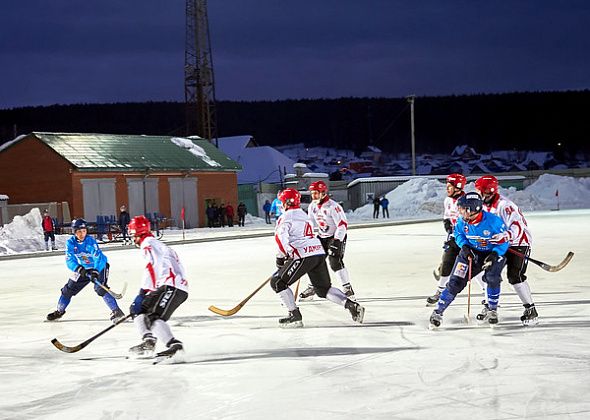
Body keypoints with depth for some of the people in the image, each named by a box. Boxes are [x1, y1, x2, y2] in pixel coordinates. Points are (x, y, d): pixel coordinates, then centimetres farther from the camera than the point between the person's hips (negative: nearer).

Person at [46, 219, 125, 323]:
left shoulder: (90, 241, -28)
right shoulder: (70, 243, -15)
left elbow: (98, 257, -36)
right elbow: (69, 260, -21)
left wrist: (95, 272, -51)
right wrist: (78, 268, -40)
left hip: (99, 266, -5)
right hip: (83, 269, 5)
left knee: (100, 288, -27)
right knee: (69, 289, 8)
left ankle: (116, 311, -27)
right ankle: (59, 311, 29)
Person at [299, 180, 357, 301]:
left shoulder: (333, 206, -23)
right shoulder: (312, 207, 2)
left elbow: (343, 224, -24)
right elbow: (311, 224, 12)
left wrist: (336, 241, -30)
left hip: (337, 237, -8)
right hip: (322, 237, 8)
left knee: (335, 262, -21)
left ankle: (348, 289, -14)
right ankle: (312, 288, 19)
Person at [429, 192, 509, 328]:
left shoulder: (493, 221, -27)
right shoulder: (462, 221, -15)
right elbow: (458, 234, 7)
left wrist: (495, 254, -29)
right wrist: (464, 246, -12)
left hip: (494, 253, -3)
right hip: (472, 253, 3)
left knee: (492, 278, -26)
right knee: (456, 282, -6)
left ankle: (492, 310, -2)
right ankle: (438, 312, 4)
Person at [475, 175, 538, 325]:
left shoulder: (504, 205, -25)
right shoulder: (485, 205, 3)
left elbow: (517, 227, -37)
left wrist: (506, 236, -53)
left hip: (519, 243, -9)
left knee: (515, 276, -21)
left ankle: (531, 310, -14)